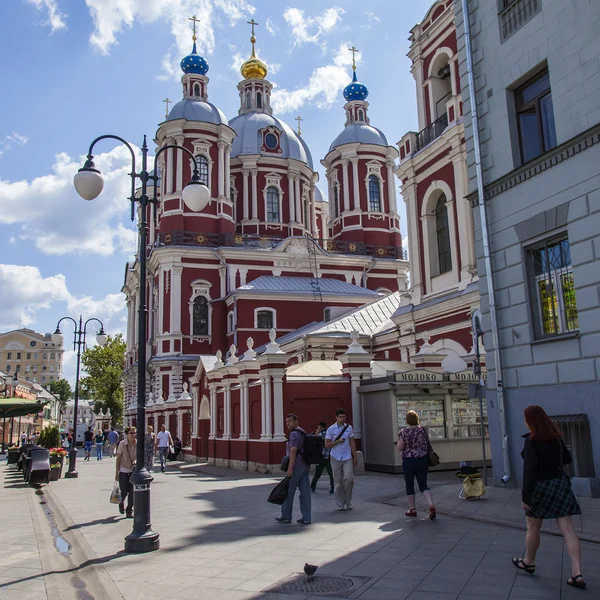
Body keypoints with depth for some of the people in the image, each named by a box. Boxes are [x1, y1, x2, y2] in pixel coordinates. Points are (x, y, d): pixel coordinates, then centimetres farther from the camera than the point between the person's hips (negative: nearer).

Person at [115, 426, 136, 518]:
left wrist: (136, 461, -20)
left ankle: (129, 511, 13)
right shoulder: (122, 444, -11)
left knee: (132, 492, 0)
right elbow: (118, 459, -6)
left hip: (134, 470, 2)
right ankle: (121, 503, 40)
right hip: (123, 471, -2)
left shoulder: (137, 444, -5)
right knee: (124, 491, 5)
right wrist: (117, 473, -6)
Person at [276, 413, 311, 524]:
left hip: (296, 467, -9)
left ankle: (286, 516, 13)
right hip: (305, 466, 9)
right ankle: (306, 518, 4)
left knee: (288, 492, 4)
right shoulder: (303, 433, 15)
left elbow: (293, 451, -21)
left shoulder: (294, 434, -14)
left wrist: (290, 468, -23)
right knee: (305, 492, 4)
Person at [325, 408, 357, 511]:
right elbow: (327, 445, -2)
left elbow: (352, 443, 8)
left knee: (349, 478, -12)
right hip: (336, 458, -1)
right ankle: (340, 504, 16)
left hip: (347, 457, 1)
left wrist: (355, 457, 5)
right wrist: (338, 441, -14)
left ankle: (348, 501, 8)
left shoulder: (349, 428, 4)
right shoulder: (331, 429, -3)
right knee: (338, 482, 4)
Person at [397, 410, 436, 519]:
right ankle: (431, 505, -13)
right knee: (423, 485, 8)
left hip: (409, 461, -3)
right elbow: (428, 444, 11)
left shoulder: (403, 432, -12)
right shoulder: (423, 430, 1)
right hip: (423, 460, 4)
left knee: (409, 485, 12)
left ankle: (412, 509, 19)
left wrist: (399, 440, 5)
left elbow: (400, 447, -13)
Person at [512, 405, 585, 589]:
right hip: (560, 484, 6)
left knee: (533, 528, 13)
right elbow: (567, 458, 17)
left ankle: (528, 562, 31)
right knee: (567, 528, 3)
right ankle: (577, 574, -2)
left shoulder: (531, 441, -17)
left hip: (540, 486, -6)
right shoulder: (556, 437, 3)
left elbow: (529, 470, -22)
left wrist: (525, 496, -20)